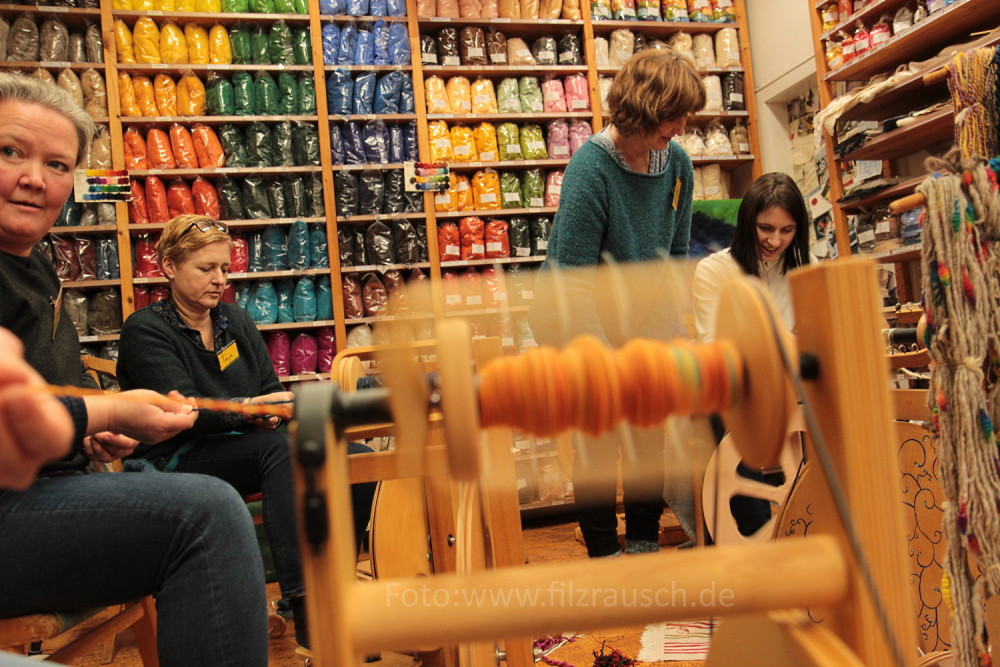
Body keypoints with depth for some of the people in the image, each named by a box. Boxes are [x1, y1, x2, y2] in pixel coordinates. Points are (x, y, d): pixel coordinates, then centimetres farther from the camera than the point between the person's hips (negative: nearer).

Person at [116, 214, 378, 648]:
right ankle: (306, 612, -41)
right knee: (276, 446, -38)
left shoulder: (236, 321, 16)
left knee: (359, 460, -18)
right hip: (179, 461, -6)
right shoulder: (145, 331, -2)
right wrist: (253, 407, -27)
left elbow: (271, 389, 12)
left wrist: (273, 410, -12)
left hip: (247, 447, 6)